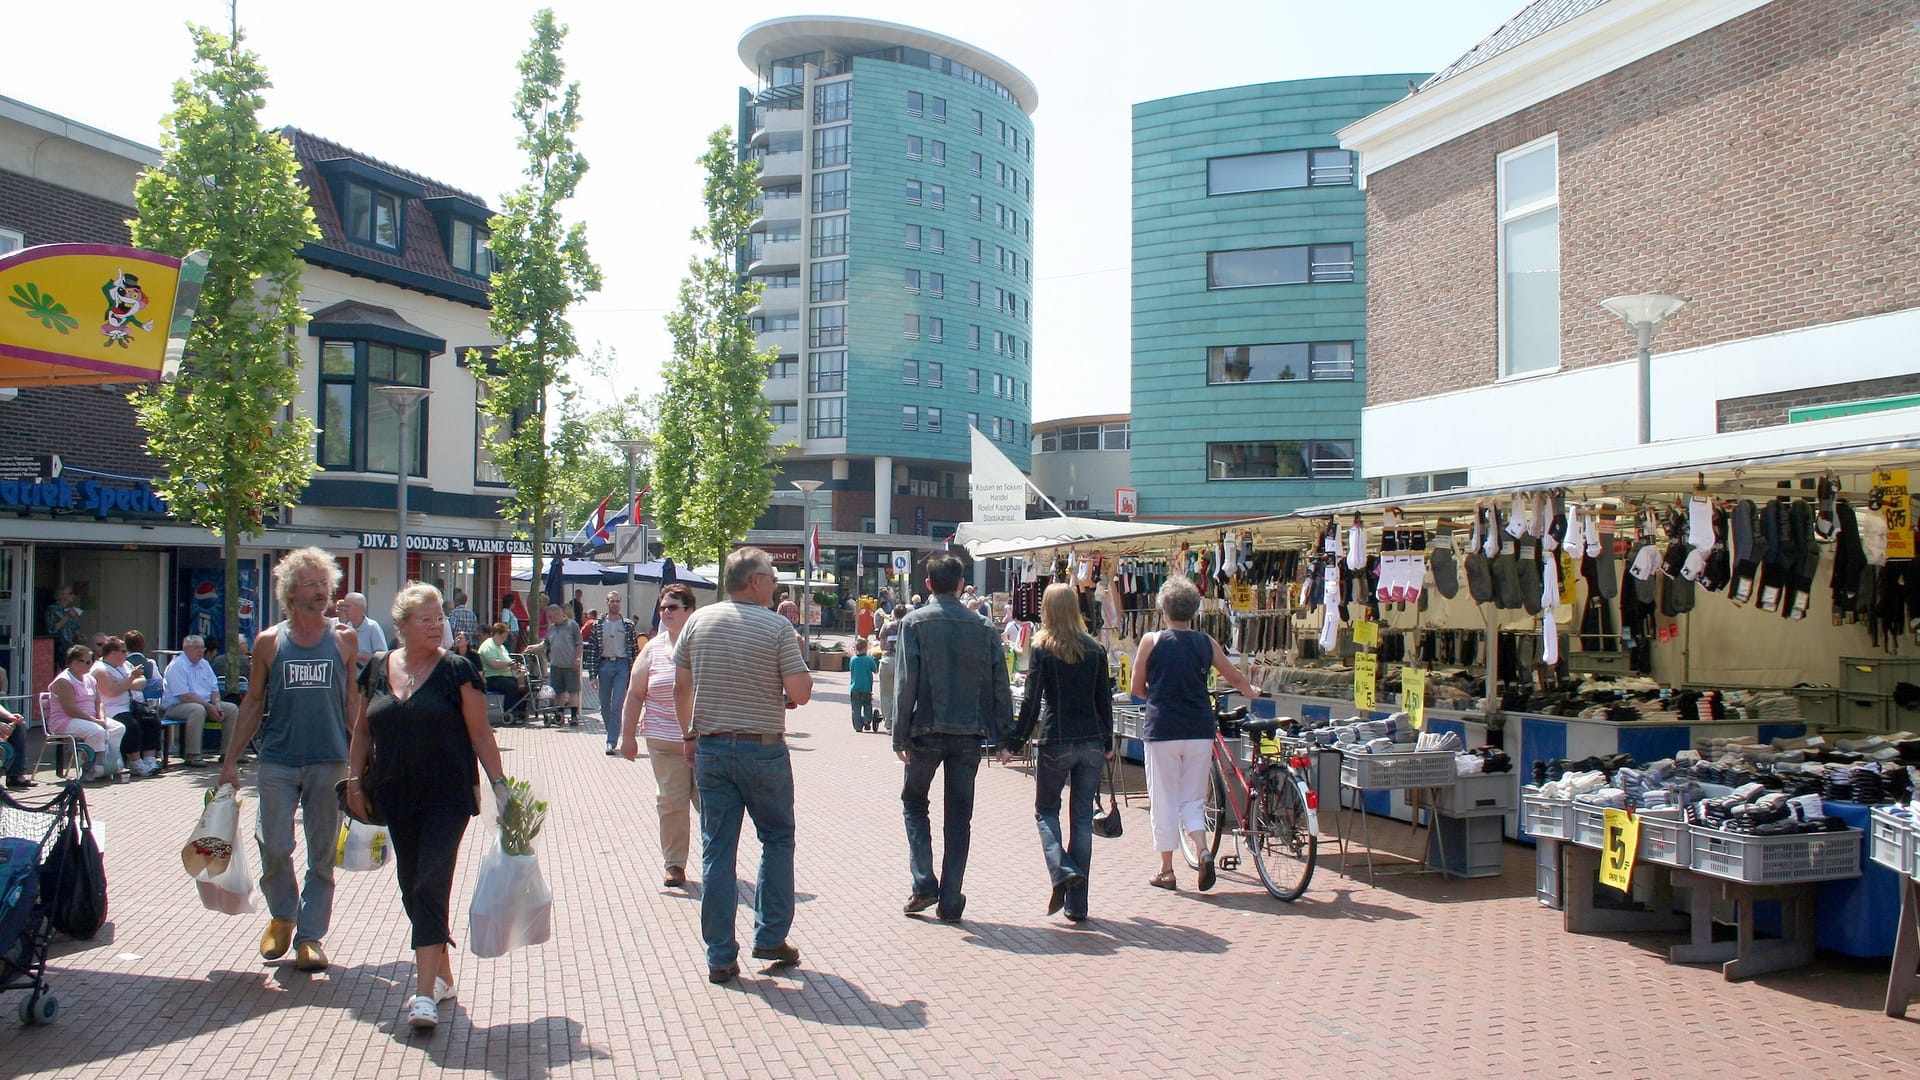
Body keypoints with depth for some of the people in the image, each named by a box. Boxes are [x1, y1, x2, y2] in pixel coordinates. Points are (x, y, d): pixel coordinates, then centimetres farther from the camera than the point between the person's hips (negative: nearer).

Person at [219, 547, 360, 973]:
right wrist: (230, 760, 7)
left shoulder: (344, 640, 5)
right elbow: (253, 702, 9)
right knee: (274, 847, -3)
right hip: (278, 762, 0)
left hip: (329, 762, 0)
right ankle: (282, 915, 25)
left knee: (322, 855, 5)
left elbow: (354, 702, 8)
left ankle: (309, 935, 16)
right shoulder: (269, 641, 4)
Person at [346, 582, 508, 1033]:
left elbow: (480, 734, -3)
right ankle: (441, 974, 27)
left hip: (447, 797, -5)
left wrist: (499, 783, -8)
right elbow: (362, 730, 16)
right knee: (411, 890, 12)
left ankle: (425, 992, -12)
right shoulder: (376, 669, 6)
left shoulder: (456, 670, -5)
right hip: (396, 799, 5)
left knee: (431, 887, -11)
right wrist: (355, 780, 10)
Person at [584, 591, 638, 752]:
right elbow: (591, 651, 5)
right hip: (604, 665, 2)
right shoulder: (598, 625, 6)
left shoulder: (628, 625, 3)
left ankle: (612, 742, -9)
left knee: (617, 706, -9)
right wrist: (593, 675, -1)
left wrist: (634, 674, 0)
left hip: (622, 666, -2)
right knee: (604, 707, 9)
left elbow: (635, 649, 4)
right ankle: (613, 736, 28)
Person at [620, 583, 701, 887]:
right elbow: (635, 695, 10)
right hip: (665, 742, 1)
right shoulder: (653, 649, 8)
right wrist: (628, 736, 5)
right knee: (671, 804, 2)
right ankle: (674, 865, 14)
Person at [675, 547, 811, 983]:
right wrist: (797, 656, 7)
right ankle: (770, 937, 14)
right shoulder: (777, 626, -9)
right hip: (763, 748, -3)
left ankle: (720, 956, 10)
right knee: (777, 838, 15)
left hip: (711, 748, 3)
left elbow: (681, 689, 7)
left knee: (717, 850, 7)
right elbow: (801, 692, -11)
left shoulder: (698, 621, 4)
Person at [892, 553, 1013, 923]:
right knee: (959, 816, 9)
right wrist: (1003, 733, 9)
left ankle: (923, 883, 6)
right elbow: (1000, 685, 3)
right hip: (970, 733, 2)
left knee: (913, 801, 17)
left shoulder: (914, 623, -4)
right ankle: (950, 901, 11)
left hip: (927, 730, -2)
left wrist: (899, 736, -4)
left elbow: (906, 682, -8)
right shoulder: (982, 627, 4)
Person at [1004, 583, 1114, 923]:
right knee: (1083, 817, 8)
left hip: (1055, 742, -3)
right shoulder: (1096, 649, 6)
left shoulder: (1042, 649, -4)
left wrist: (1014, 744, -1)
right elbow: (1104, 700, 9)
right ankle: (1077, 905, 9)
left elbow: (1031, 701, -7)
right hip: (1092, 742, 3)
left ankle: (1062, 870, -12)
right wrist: (1107, 743, 18)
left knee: (1046, 811, 14)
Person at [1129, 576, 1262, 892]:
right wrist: (1253, 692, 39)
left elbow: (1137, 688, 2)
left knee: (1164, 801, 7)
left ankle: (1166, 871, 12)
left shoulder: (1152, 641, -4)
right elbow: (1236, 679, 18)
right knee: (1193, 799, 14)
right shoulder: (1206, 643, 4)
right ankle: (1203, 851, -9)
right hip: (1199, 731, 2)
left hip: (1162, 730, -2)